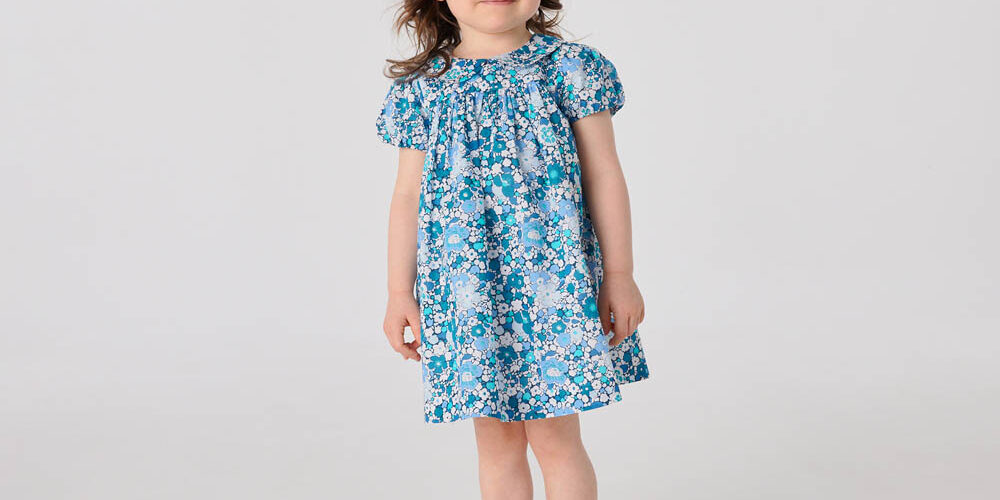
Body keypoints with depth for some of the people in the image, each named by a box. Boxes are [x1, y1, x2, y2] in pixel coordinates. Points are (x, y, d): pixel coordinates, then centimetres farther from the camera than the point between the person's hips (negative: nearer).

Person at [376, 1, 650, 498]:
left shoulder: (567, 67, -1)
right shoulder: (422, 88, 4)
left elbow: (604, 176, 1)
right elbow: (408, 194, 8)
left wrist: (619, 274, 0)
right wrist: (400, 292, 8)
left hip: (550, 275, -2)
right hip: (465, 287, 2)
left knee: (554, 433, 2)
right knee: (494, 437, 11)